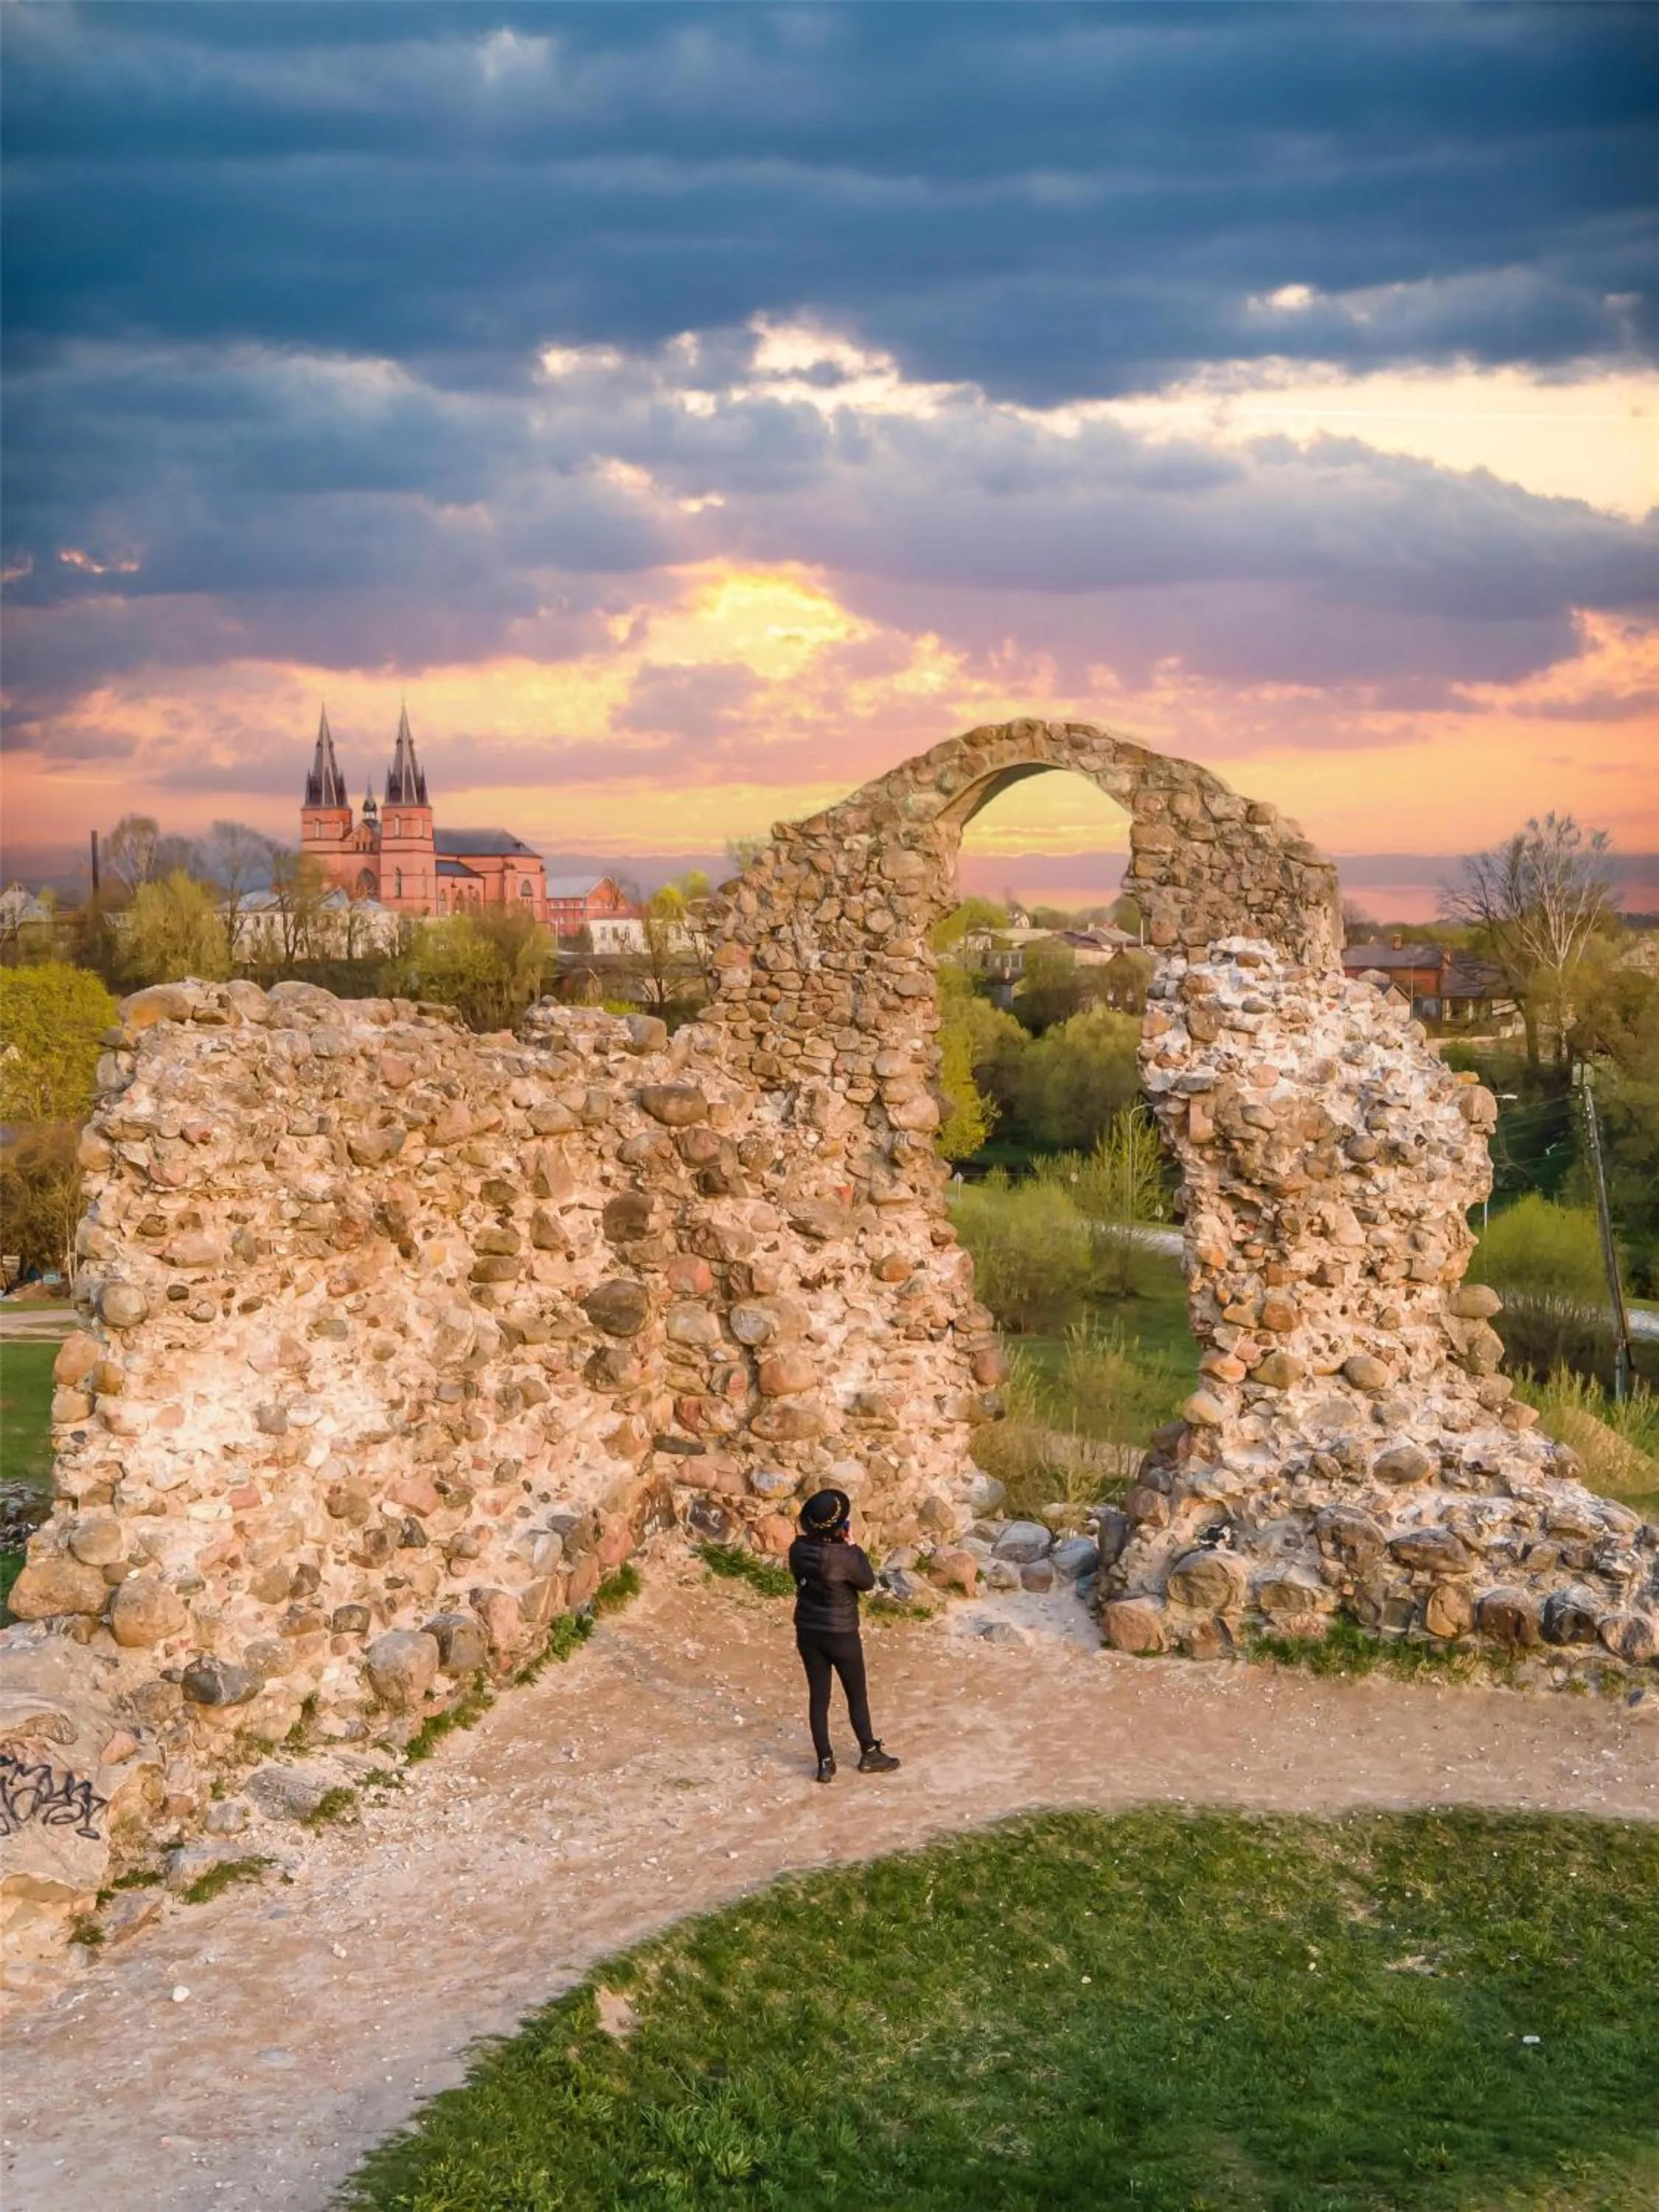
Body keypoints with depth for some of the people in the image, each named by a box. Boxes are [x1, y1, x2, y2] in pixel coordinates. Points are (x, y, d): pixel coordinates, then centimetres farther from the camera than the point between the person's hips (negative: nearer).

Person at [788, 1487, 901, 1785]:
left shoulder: (798, 1549, -10)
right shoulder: (844, 1557, -26)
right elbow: (868, 1582, -10)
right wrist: (853, 1547, -8)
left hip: (808, 1632, 4)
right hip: (841, 1635, -4)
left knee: (818, 1696, 13)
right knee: (857, 1695, 15)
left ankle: (825, 1762, 18)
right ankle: (869, 1755, 29)